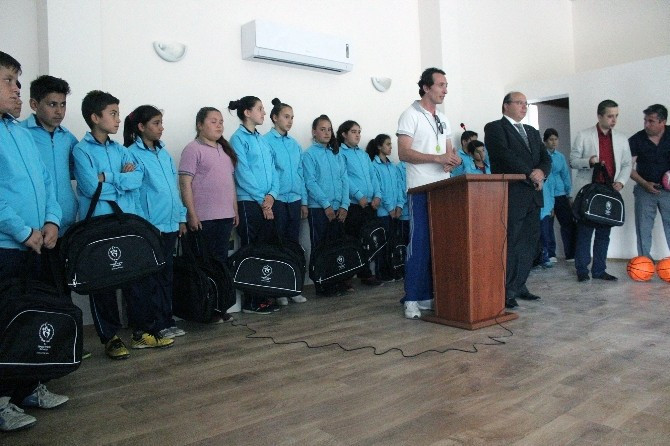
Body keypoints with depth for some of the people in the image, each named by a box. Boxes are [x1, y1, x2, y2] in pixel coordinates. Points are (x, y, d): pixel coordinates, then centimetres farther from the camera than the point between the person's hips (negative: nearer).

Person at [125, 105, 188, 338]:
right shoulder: (133, 154, -7)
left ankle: (166, 321, 24)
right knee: (150, 277, 2)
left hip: (170, 224, 7)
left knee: (166, 274, 14)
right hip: (149, 227, -7)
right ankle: (155, 325, 12)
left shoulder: (163, 153, 13)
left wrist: (181, 217, 14)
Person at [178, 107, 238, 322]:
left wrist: (235, 210, 14)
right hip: (204, 218, -7)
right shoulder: (193, 149, -6)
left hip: (225, 216, 7)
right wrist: (192, 215, -15)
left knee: (221, 260, 10)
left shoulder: (225, 149, 16)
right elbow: (185, 184, -10)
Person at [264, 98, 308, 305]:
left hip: (295, 200, 6)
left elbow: (301, 173, 15)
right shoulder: (266, 141, -4)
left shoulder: (295, 144, 14)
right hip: (277, 200, -6)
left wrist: (304, 201, 12)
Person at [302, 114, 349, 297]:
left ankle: (336, 282, 17)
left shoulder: (337, 154, 14)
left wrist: (344, 205, -3)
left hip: (338, 209, 5)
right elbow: (311, 182, -9)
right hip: (318, 208, -5)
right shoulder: (309, 154, -1)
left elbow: (344, 180, 9)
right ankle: (321, 286, 8)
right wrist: (326, 205, -14)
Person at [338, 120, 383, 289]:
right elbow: (344, 177, -11)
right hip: (353, 204, -6)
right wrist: (359, 195, -17)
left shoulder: (364, 154, 21)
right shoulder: (340, 153, -1)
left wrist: (377, 195, 1)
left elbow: (373, 176, 16)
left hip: (370, 204, 6)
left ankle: (366, 273, 16)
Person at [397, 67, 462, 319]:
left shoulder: (443, 119, 20)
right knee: (420, 243, -7)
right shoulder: (411, 115, -3)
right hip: (422, 190, -7)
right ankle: (413, 300, 0)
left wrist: (453, 160, -1)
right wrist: (438, 158, -20)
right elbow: (404, 153, -12)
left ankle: (433, 295, 17)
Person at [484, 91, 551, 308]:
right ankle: (506, 291, -1)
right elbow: (504, 155, -13)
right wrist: (530, 174, -13)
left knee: (529, 242, 7)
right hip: (511, 195, -7)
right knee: (510, 243, -7)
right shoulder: (494, 128, 1)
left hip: (533, 195, 7)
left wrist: (541, 171, -7)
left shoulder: (532, 132, 23)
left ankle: (519, 285, 16)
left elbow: (546, 158, 15)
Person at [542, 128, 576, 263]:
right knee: (547, 225, 2)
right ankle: (550, 254, 12)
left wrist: (568, 194, 13)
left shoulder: (561, 156, 13)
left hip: (560, 195, 4)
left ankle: (570, 254, 9)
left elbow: (566, 175, 16)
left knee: (569, 223, 1)